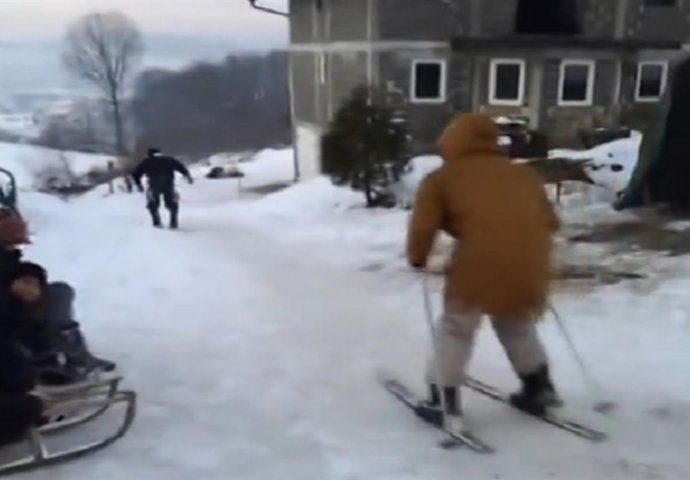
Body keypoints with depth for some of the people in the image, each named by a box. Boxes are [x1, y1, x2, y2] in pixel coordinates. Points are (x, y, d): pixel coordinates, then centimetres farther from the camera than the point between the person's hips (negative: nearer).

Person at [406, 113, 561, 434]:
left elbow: (423, 226, 3)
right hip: (529, 266, 5)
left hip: (480, 265, -5)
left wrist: (417, 259, 19)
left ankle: (445, 404, 16)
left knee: (456, 329, 14)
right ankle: (539, 387, 38)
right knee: (517, 325, 30)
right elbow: (549, 221, 24)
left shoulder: (442, 178, 11)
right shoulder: (523, 174, 24)